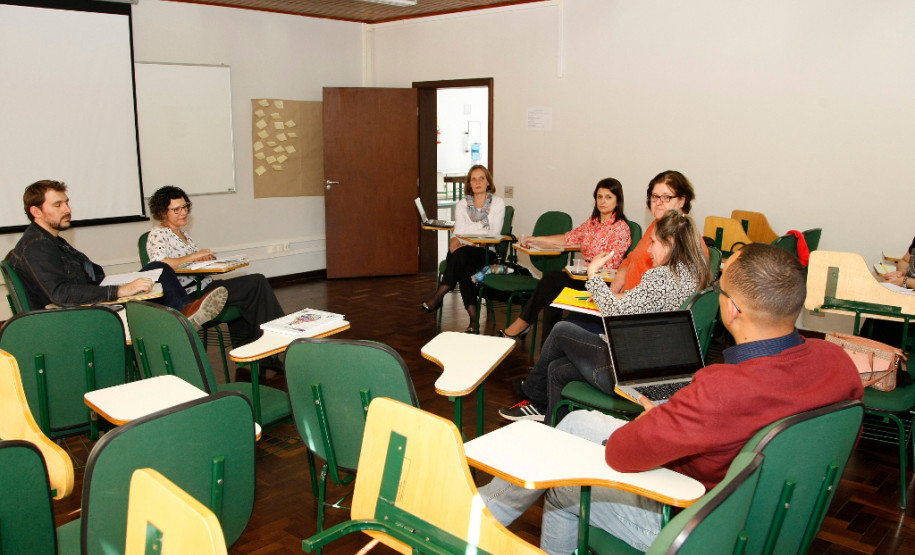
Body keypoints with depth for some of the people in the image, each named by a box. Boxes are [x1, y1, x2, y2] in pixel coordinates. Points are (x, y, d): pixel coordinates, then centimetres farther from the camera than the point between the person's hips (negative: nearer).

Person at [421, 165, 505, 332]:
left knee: (462, 253, -36)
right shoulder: (462, 205, 14)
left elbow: (494, 234, -5)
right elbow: (458, 232, 4)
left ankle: (439, 295, -34)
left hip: (487, 253, -2)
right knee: (465, 267, -35)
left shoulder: (497, 203, 6)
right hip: (464, 251, 3)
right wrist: (454, 241, -21)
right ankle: (473, 317, -38)